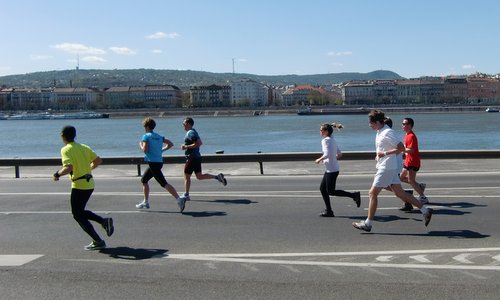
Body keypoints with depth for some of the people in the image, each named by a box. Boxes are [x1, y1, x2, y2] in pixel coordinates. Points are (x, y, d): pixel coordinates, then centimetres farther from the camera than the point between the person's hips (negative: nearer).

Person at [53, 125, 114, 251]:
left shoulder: (66, 150, -11)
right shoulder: (84, 147, 10)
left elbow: (69, 168, -25)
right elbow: (98, 160, 9)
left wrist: (57, 174, -9)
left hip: (79, 185, -7)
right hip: (89, 184, 8)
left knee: (78, 215, 5)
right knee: (81, 212, 23)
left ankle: (98, 241, 1)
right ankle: (104, 221, 6)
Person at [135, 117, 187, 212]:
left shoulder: (146, 136, -5)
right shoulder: (159, 136, 15)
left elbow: (145, 150, -14)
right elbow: (170, 144, 12)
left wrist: (140, 145, 5)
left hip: (153, 163, -8)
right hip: (159, 161, 8)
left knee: (164, 183, -13)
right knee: (144, 180, 22)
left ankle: (179, 199, -23)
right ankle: (146, 202, 26)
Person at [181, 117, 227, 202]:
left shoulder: (190, 133, -15)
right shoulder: (193, 132, 16)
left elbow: (198, 144, -26)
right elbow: (200, 143, 23)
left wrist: (186, 146, -20)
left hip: (192, 158, -10)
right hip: (197, 157, 10)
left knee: (186, 176, 1)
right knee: (199, 176, 12)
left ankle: (186, 195, 6)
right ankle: (217, 176, 3)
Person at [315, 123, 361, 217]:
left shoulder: (325, 140, -14)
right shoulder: (333, 140, 13)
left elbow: (327, 154, -24)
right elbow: (339, 154, 16)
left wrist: (319, 159, -9)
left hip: (331, 170, -10)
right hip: (330, 169, 10)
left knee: (330, 191, -3)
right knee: (322, 188, 12)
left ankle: (354, 195, -2)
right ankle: (329, 211, 14)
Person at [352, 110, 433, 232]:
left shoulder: (387, 132, -17)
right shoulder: (380, 132, 13)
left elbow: (401, 148, -21)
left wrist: (385, 153, -19)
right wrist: (379, 154, 10)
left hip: (387, 168, -10)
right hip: (384, 166, 10)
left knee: (373, 193, -4)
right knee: (400, 193, 11)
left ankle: (368, 223, 3)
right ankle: (425, 210, 16)